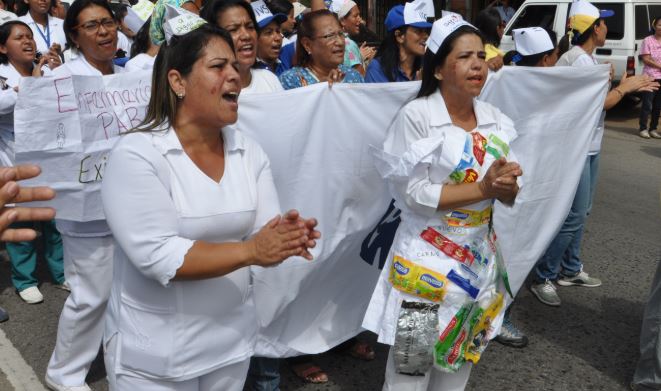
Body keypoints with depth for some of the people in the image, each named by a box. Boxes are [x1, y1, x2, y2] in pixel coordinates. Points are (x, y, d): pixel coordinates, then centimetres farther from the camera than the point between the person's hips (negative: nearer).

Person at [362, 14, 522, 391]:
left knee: (462, 354, 20)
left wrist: (506, 186, -17)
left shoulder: (495, 119, 3)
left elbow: (510, 192, 6)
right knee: (412, 360, 3)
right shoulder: (416, 116, -14)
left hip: (480, 255, 6)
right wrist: (483, 189, -21)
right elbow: (412, 193, -18)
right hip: (428, 258, -5)